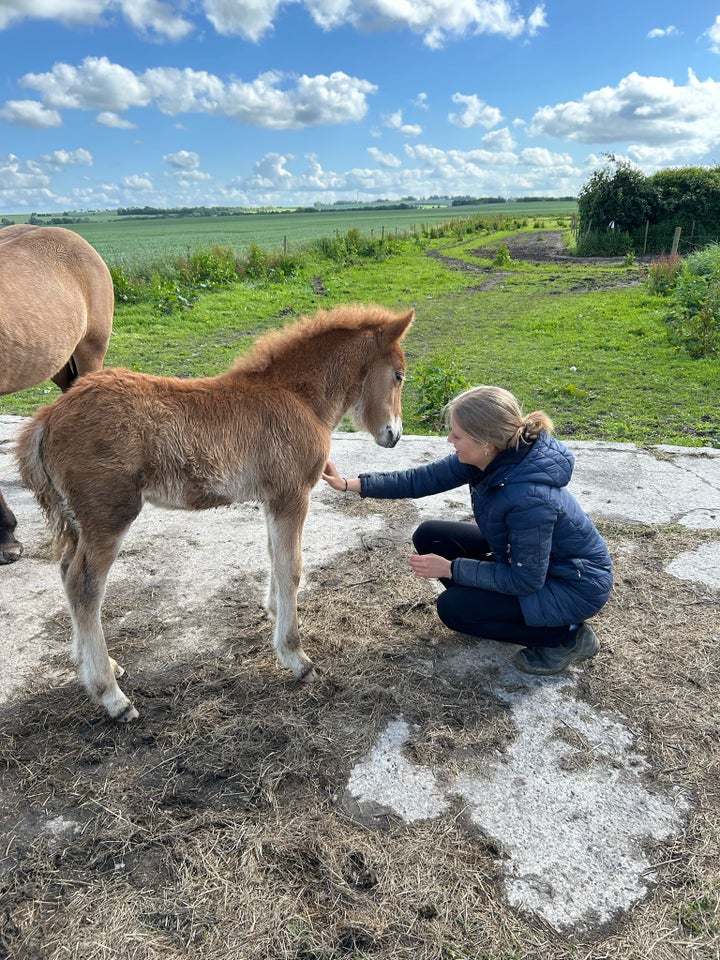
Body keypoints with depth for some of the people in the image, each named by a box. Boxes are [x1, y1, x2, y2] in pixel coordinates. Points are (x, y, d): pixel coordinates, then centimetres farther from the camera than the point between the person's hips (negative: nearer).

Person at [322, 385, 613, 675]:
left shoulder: (530, 497, -37)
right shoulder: (491, 457, -15)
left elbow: (525, 580, -26)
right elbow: (421, 479, -7)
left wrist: (451, 569, -21)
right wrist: (349, 484, -9)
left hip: (576, 585, -7)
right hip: (526, 554, 8)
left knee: (453, 608, -16)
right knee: (430, 536, -1)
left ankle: (567, 634, -1)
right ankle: (495, 608, 15)